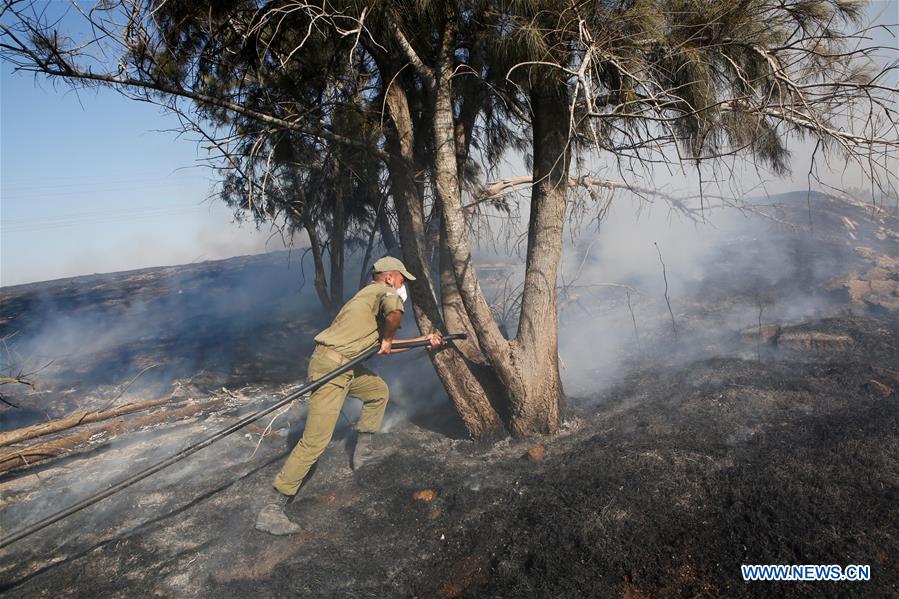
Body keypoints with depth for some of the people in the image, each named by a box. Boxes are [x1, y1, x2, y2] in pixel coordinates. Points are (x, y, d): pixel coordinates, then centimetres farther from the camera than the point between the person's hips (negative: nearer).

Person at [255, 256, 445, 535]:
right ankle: (271, 511, -4)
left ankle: (362, 451, 37)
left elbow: (385, 347, 27)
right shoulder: (383, 290, -4)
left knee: (379, 391, 28)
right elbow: (394, 310, -30)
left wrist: (424, 340, 31)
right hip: (330, 366, -10)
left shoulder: (372, 295, 24)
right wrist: (387, 337, -10)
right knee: (315, 441, -11)